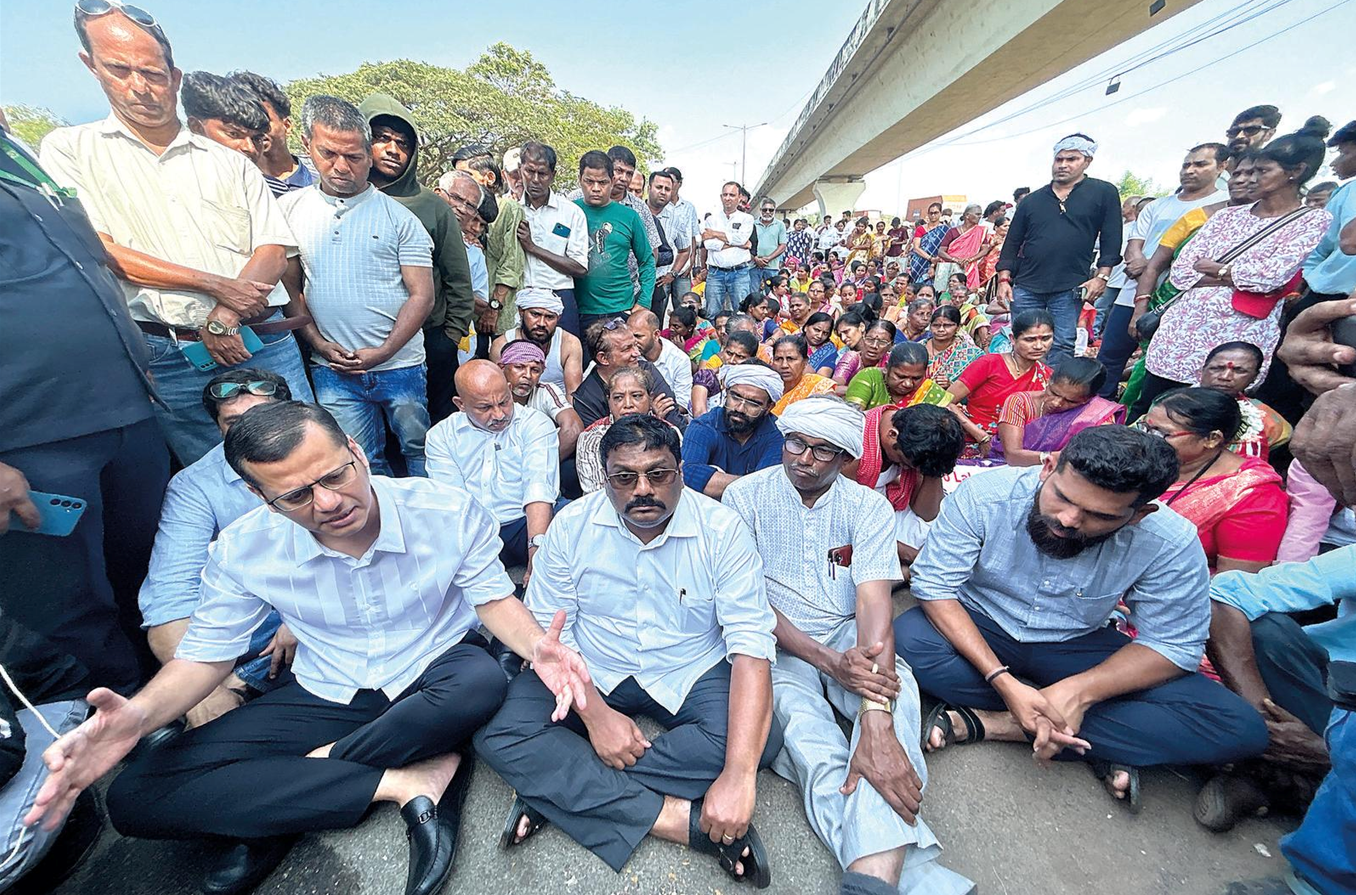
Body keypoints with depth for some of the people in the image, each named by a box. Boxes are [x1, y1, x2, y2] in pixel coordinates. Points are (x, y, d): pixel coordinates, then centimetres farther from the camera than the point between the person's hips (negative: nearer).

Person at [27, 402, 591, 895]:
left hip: (434, 680, -1)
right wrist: (139, 714, -23)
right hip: (328, 698, 2)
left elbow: (493, 598, -11)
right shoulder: (243, 551, -14)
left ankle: (275, 804, -13)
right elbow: (207, 653, -1)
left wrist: (536, 646, -32)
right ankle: (401, 783, -17)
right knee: (137, 798, -13)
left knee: (483, 683, -37)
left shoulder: (448, 510, -21)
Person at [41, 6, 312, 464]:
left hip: (261, 341, 1)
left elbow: (274, 251, 4)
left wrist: (225, 317, -11)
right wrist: (215, 284, -11)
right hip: (166, 357, 0)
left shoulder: (229, 161, 13)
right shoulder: (70, 149, 10)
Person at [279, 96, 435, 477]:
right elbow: (289, 288, 12)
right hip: (332, 372, 2)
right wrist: (320, 344, -2)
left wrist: (382, 352, -12)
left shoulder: (398, 216, 0)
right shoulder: (289, 210, 9)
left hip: (399, 364, -2)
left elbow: (422, 295, -5)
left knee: (420, 452, 8)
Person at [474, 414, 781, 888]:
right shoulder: (572, 525, -10)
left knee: (759, 738, -27)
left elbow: (751, 644, -21)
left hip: (691, 675, 0)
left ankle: (558, 787, -17)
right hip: (591, 674, 1)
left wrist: (738, 775, -31)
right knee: (498, 733, -20)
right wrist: (593, 712, -22)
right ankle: (684, 819, -21)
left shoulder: (722, 529, -16)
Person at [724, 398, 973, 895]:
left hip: (847, 636, 1)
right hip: (776, 644, -1)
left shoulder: (869, 507, -4)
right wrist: (828, 661, -22)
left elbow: (874, 601, -18)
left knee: (895, 683, -32)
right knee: (800, 724, -32)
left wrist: (876, 724, -31)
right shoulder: (746, 496, -6)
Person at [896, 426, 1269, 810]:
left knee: (1241, 729, -18)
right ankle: (1096, 746, -15)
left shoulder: (1169, 543, -18)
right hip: (980, 628, -1)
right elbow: (935, 584, -23)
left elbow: (1172, 644, -10)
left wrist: (1078, 691, -28)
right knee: (907, 639, -33)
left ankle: (993, 724, -19)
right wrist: (1003, 681, -32)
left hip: (1077, 647, 2)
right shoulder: (985, 494, -25)